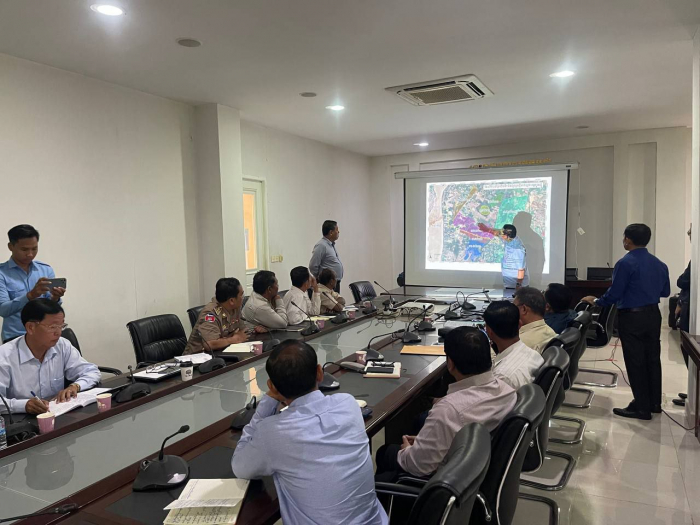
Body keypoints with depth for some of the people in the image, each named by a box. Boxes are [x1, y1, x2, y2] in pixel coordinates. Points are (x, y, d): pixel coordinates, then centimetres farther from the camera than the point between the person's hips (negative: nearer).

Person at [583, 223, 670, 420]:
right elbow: (665, 292, 15)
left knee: (635, 362, 1)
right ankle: (655, 403, 27)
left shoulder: (626, 263, -17)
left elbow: (614, 294, -17)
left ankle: (642, 408, 8)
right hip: (653, 315, 8)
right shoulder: (659, 264, 6)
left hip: (631, 317, -7)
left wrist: (596, 301, 0)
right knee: (652, 358, 16)